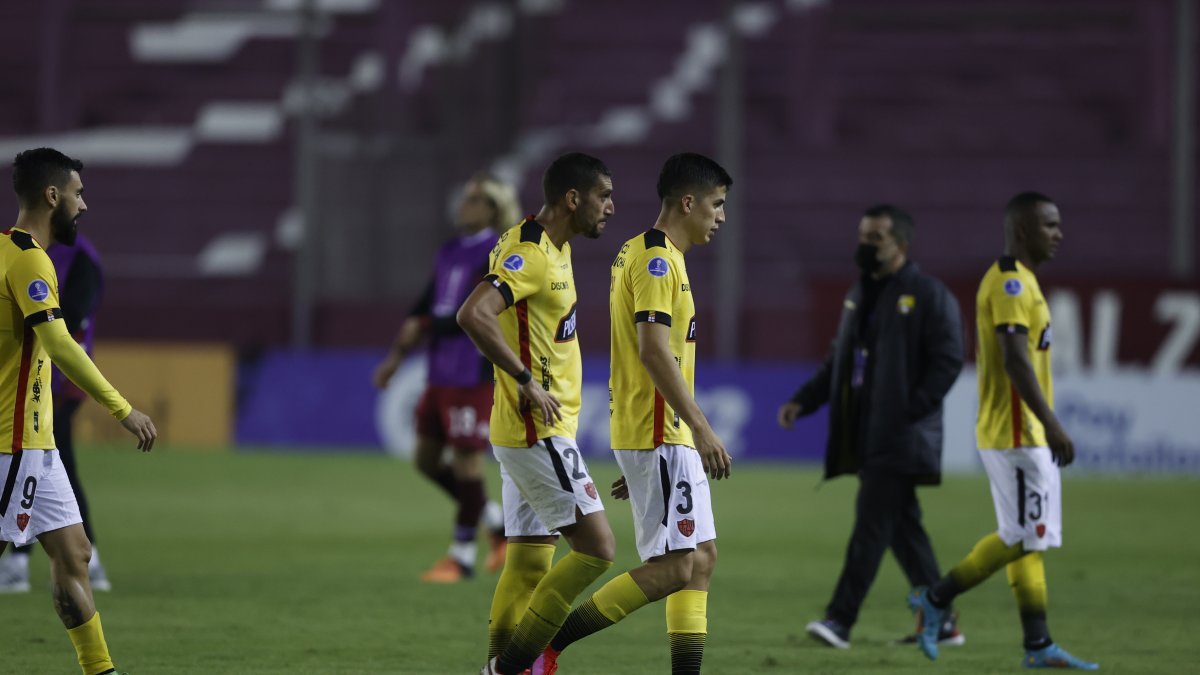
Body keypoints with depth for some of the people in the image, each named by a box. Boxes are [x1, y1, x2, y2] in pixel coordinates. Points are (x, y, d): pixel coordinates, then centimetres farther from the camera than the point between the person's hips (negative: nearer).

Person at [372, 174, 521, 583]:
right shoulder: (450, 253, 14)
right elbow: (425, 305, 18)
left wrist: (424, 327, -21)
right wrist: (398, 354, 12)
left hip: (473, 374, -8)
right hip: (442, 372, 8)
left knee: (467, 459, -3)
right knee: (427, 459, 10)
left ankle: (462, 556, 8)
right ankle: (497, 522, 24)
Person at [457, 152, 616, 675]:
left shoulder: (553, 248, 14)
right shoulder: (529, 253, -17)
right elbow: (473, 316, -30)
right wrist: (527, 382, -25)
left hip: (535, 431, 10)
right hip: (538, 431, -10)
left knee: (529, 563, 8)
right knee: (595, 547, -10)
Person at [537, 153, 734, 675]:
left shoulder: (647, 255, 19)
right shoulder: (656, 259, -12)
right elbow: (653, 349, -23)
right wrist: (701, 429, -25)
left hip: (665, 436, 11)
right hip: (658, 435, -11)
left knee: (701, 558, 9)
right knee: (675, 565, -12)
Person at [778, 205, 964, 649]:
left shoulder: (928, 295, -7)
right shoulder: (859, 295, 18)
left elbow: (947, 360, -12)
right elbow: (838, 361, 22)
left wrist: (911, 410, -20)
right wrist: (803, 401, 9)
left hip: (900, 436, -8)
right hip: (866, 433, 8)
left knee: (872, 524, -13)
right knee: (903, 528, 10)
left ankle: (840, 620, -18)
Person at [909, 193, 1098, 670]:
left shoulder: (1014, 281, 17)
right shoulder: (1011, 283, -15)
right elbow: (1016, 360, -24)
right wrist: (1052, 425, -27)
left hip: (1014, 432, 10)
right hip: (1018, 434, -10)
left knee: (1025, 537, 8)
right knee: (1024, 537, -7)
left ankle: (1038, 645, 8)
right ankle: (936, 599, 1)